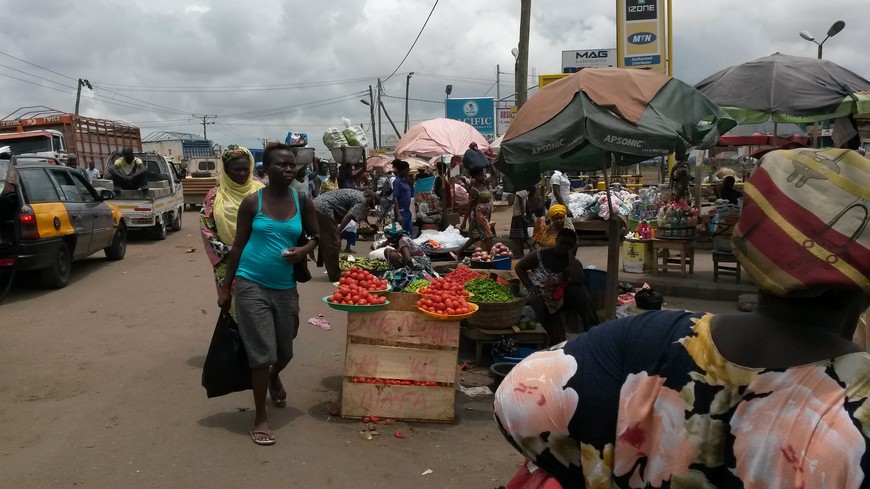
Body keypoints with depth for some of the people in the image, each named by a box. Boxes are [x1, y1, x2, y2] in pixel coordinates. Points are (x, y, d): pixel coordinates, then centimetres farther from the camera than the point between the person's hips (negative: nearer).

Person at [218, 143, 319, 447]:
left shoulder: (302, 202, 1)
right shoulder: (252, 202, -5)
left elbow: (316, 235, 13)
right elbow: (238, 246, 0)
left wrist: (305, 249, -11)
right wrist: (226, 287, 1)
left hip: (285, 287, 3)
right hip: (251, 285, -3)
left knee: (285, 350, 16)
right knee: (261, 351, -3)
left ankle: (274, 378, 52)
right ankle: (260, 418, 12)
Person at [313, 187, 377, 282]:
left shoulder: (354, 193, 25)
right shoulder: (361, 200, -4)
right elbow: (348, 216, -14)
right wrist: (338, 232, -10)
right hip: (324, 209, -10)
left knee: (325, 241, 20)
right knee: (333, 243, -2)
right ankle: (335, 275, 5)